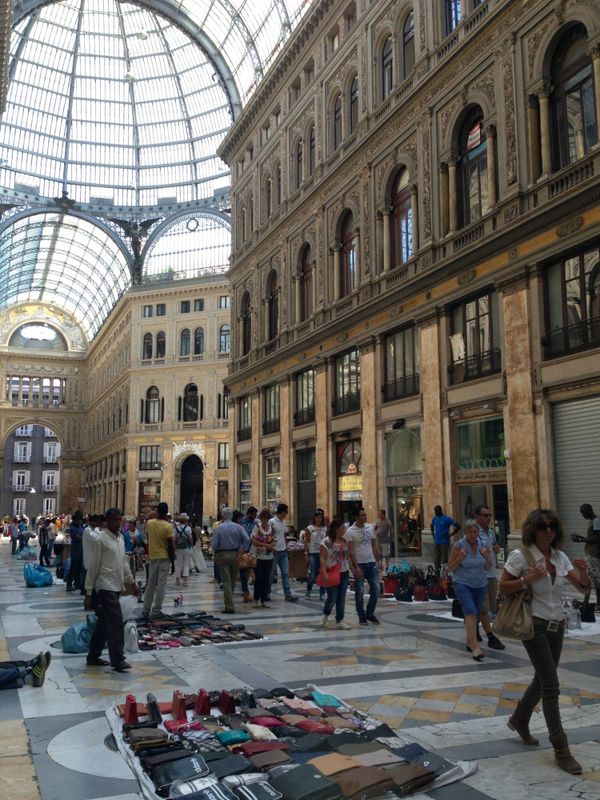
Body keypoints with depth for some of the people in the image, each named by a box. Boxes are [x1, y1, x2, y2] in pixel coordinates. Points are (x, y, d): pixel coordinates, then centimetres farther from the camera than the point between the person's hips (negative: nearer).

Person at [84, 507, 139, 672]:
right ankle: (117, 660, -7)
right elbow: (92, 567, -12)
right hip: (105, 586, -8)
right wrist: (89, 593, -12)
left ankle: (93, 656, 24)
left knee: (104, 623, 14)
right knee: (116, 622, -11)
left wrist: (132, 582, 19)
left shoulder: (120, 538, 12)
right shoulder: (100, 540, -12)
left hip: (116, 586, 8)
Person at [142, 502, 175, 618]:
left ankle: (146, 609, 16)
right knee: (161, 584, 2)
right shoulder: (168, 526, -15)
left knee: (150, 584, 13)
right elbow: (170, 544, -13)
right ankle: (156, 610, 2)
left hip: (152, 556, 4)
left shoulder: (149, 523, -3)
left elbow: (148, 538, 10)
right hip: (164, 557, -4)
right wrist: (173, 557, -3)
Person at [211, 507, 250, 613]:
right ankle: (229, 603, 29)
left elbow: (214, 544, -9)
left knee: (226, 581, -1)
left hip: (222, 555, -3)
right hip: (235, 555, 3)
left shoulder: (219, 528, -7)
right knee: (233, 581, 17)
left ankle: (230, 607, -6)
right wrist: (242, 550, -4)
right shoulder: (238, 527, -2)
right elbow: (247, 539, -12)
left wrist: (216, 553, 9)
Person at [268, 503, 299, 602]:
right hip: (275, 551, -7)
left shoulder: (283, 522, 11)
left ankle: (288, 594, 4)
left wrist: (286, 545, 11)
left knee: (285, 573, 3)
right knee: (271, 574, 4)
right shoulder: (272, 522, -12)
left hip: (283, 551, 7)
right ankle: (267, 593, 17)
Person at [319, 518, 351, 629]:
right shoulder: (326, 541, -11)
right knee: (332, 598, -2)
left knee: (341, 598, 5)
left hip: (344, 573, 6)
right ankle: (325, 615, 25)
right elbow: (322, 558, -13)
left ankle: (339, 620, 13)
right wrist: (324, 573, -20)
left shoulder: (345, 541, 8)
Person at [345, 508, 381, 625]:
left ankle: (370, 613, 19)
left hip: (372, 563, 5)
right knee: (359, 592, 1)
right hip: (359, 564, -5)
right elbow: (351, 551, -12)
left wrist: (378, 561, 7)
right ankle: (362, 617, 14)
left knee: (376, 589, 3)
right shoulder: (350, 531, -9)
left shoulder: (370, 528, 7)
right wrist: (356, 567, -17)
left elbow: (374, 546, 13)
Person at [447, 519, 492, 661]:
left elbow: (488, 568, 9)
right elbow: (450, 568, -4)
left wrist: (487, 557, -11)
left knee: (475, 614, 12)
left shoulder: (482, 545, 1)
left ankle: (469, 642, 31)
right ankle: (475, 647, -23)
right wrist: (460, 558, -21)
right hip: (463, 584, -4)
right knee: (471, 612, -19)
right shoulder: (458, 545, -9)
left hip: (480, 585, 5)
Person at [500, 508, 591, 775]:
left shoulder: (560, 557, 3)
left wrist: (583, 573, -17)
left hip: (557, 626, 6)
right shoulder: (520, 556, -13)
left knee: (543, 680, 19)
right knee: (551, 686, -7)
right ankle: (561, 750, 3)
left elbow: (584, 589, 5)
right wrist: (527, 579, -23)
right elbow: (503, 588, -9)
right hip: (535, 626, -6)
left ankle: (519, 719, 43)